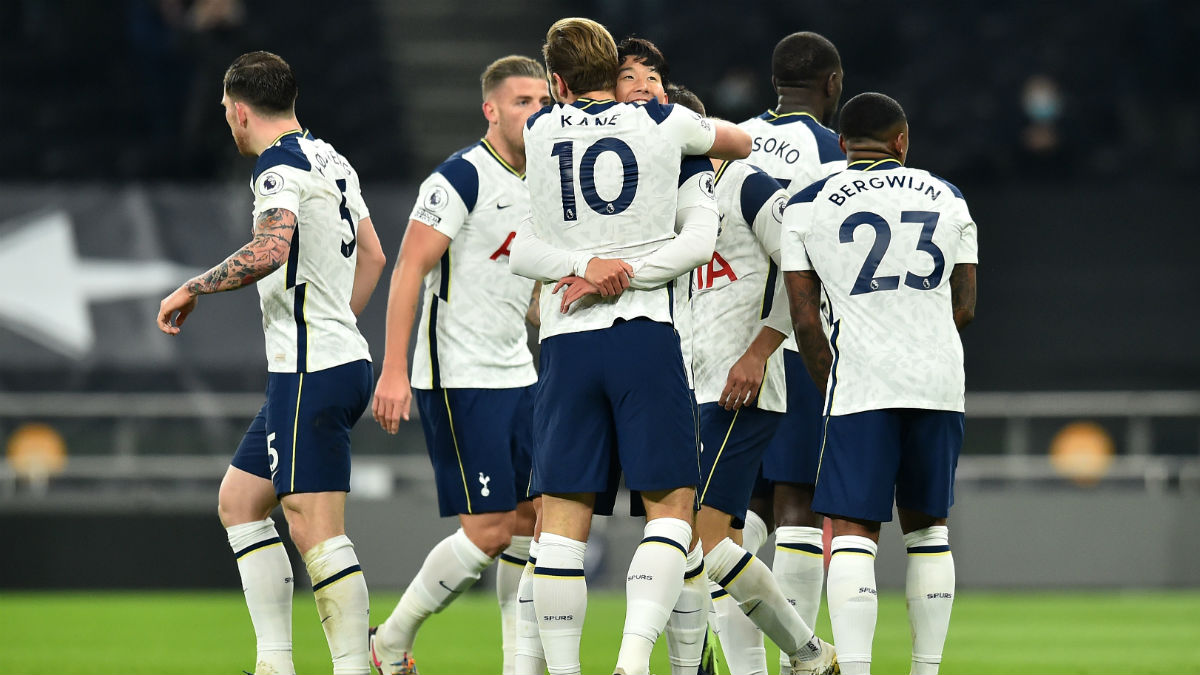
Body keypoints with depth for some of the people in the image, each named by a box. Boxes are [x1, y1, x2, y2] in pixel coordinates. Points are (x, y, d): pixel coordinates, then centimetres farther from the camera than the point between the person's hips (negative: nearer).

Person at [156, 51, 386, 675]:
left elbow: (271, 249, -31)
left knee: (315, 530, -11)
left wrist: (192, 289, -20)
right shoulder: (330, 160, 17)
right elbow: (371, 255, 27)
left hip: (310, 376, -10)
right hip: (342, 360, 10)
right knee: (239, 500, 16)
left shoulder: (279, 167, -12)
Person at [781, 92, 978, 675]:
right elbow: (964, 308, 13)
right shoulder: (947, 200, 13)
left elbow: (805, 320, 2)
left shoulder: (807, 207, 4)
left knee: (853, 531, -6)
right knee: (927, 527, 13)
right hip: (939, 381, 3)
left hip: (861, 380, -3)